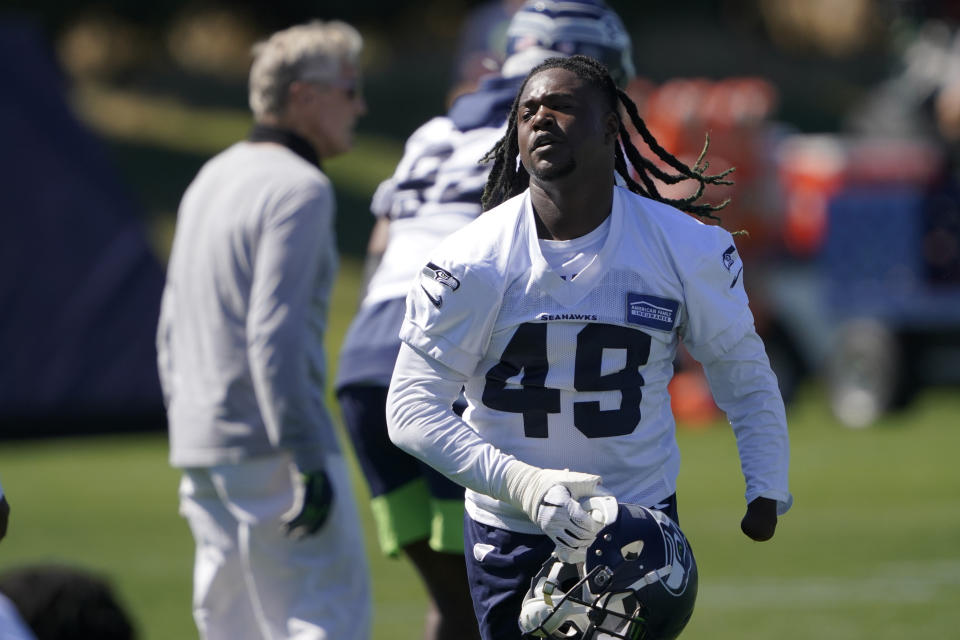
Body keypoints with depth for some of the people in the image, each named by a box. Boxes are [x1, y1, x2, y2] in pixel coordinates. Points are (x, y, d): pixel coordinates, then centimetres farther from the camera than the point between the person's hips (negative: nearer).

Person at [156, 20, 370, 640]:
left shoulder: (210, 181, 17)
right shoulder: (300, 190, -12)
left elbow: (172, 332, 21)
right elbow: (274, 333, -21)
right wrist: (309, 462, -22)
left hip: (203, 448, 9)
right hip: (272, 447, -9)